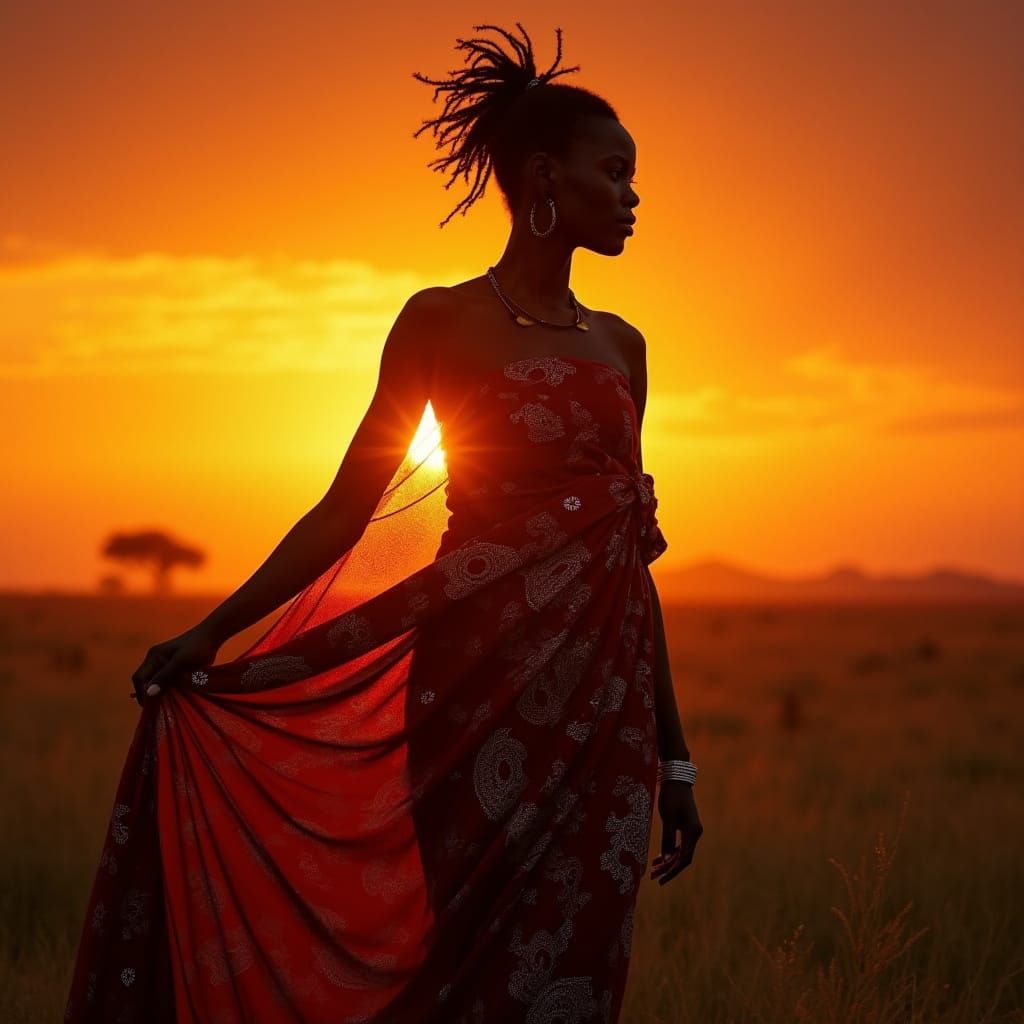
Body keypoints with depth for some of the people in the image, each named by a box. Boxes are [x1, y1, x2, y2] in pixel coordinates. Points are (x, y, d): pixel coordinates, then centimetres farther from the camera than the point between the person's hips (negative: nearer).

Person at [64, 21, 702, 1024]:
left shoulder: (621, 345, 15)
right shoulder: (444, 322, 1)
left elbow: (632, 559, 16)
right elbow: (347, 509, 1)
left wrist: (673, 754, 15)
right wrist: (213, 632, -9)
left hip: (605, 703, 5)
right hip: (484, 690, -4)